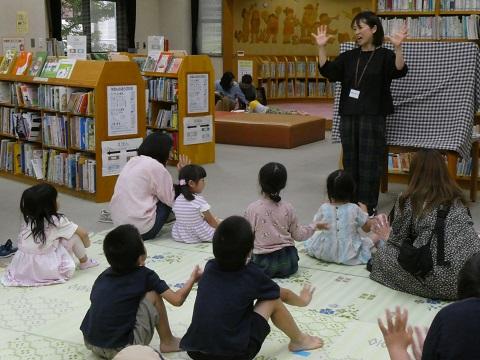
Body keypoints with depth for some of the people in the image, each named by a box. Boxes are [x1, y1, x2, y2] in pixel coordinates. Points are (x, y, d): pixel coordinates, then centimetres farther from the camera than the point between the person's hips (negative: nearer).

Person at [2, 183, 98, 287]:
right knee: (75, 235, 6)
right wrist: (86, 244, 23)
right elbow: (83, 233, 0)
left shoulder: (27, 220, 4)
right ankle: (84, 262, 26)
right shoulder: (57, 221, -8)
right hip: (47, 271, -5)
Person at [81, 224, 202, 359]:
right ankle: (168, 342, 17)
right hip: (121, 347, -6)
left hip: (90, 343, 6)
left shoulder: (104, 275, 8)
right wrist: (193, 278, 14)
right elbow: (177, 300, -4)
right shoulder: (144, 275, -6)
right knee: (153, 294, 4)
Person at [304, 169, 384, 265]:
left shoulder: (324, 208, -11)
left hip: (325, 254, 1)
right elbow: (367, 228, -3)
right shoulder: (354, 209, -15)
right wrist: (364, 211, 14)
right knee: (377, 235, 15)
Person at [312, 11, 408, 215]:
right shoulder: (349, 56, 11)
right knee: (350, 161, 10)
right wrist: (321, 47, -7)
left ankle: (368, 205, 6)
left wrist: (398, 48, -34)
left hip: (372, 116, -5)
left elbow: (400, 72, -19)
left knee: (369, 162, -2)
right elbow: (327, 71, 3)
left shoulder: (384, 56, -2)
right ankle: (351, 202, 20)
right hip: (348, 115, 5)